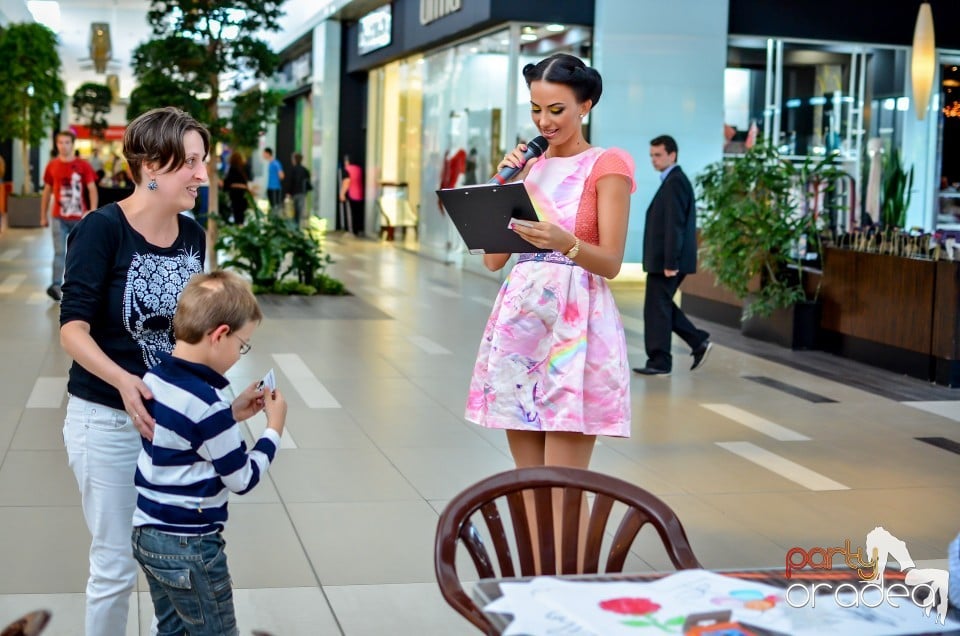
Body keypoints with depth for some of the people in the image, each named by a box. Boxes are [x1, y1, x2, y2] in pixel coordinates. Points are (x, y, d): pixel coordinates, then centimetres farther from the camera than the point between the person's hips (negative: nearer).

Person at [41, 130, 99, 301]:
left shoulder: (82, 165, -4)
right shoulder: (52, 165, 3)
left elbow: (92, 190, -4)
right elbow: (47, 191, 11)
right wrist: (43, 216, 11)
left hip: (79, 218, -1)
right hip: (59, 218, 1)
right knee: (59, 252, -6)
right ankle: (56, 286, -10)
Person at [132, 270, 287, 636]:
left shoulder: (155, 378, -1)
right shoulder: (206, 403, -26)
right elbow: (243, 479, -15)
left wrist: (232, 415, 7)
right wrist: (274, 428, -5)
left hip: (147, 533, 8)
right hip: (188, 547, -8)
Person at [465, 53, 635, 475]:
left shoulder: (607, 165, -2)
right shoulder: (528, 166, 14)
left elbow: (611, 263, -9)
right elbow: (494, 259, 10)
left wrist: (565, 243, -28)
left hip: (575, 323, -6)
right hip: (519, 318, 6)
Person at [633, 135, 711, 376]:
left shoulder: (674, 183, -14)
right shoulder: (673, 181, 16)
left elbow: (675, 225, -20)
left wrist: (670, 263, -22)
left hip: (666, 260, -10)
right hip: (665, 260, 10)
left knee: (657, 308, -3)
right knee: (662, 306, 16)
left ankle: (659, 362, 4)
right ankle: (699, 342, 17)